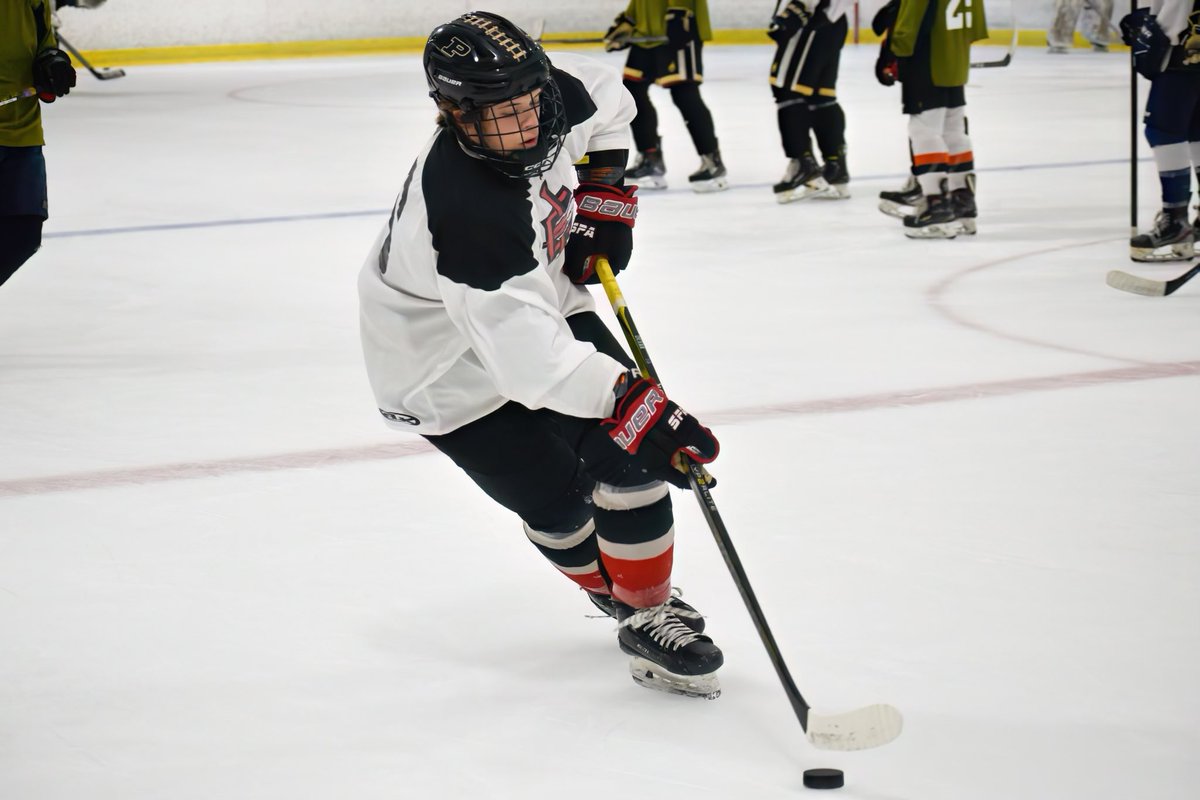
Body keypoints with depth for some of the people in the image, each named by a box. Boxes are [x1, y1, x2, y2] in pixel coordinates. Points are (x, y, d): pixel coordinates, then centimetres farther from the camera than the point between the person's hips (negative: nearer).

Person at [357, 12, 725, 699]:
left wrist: (605, 191, -1)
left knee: (627, 454, -4)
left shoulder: (554, 97, -20)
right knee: (557, 501, -2)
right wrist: (629, 399, -53)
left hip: (537, 298, 7)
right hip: (453, 373, -7)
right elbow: (526, 352, -47)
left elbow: (603, 93, 8)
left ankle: (650, 597, 13)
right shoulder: (464, 211, -42)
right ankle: (636, 612, 24)